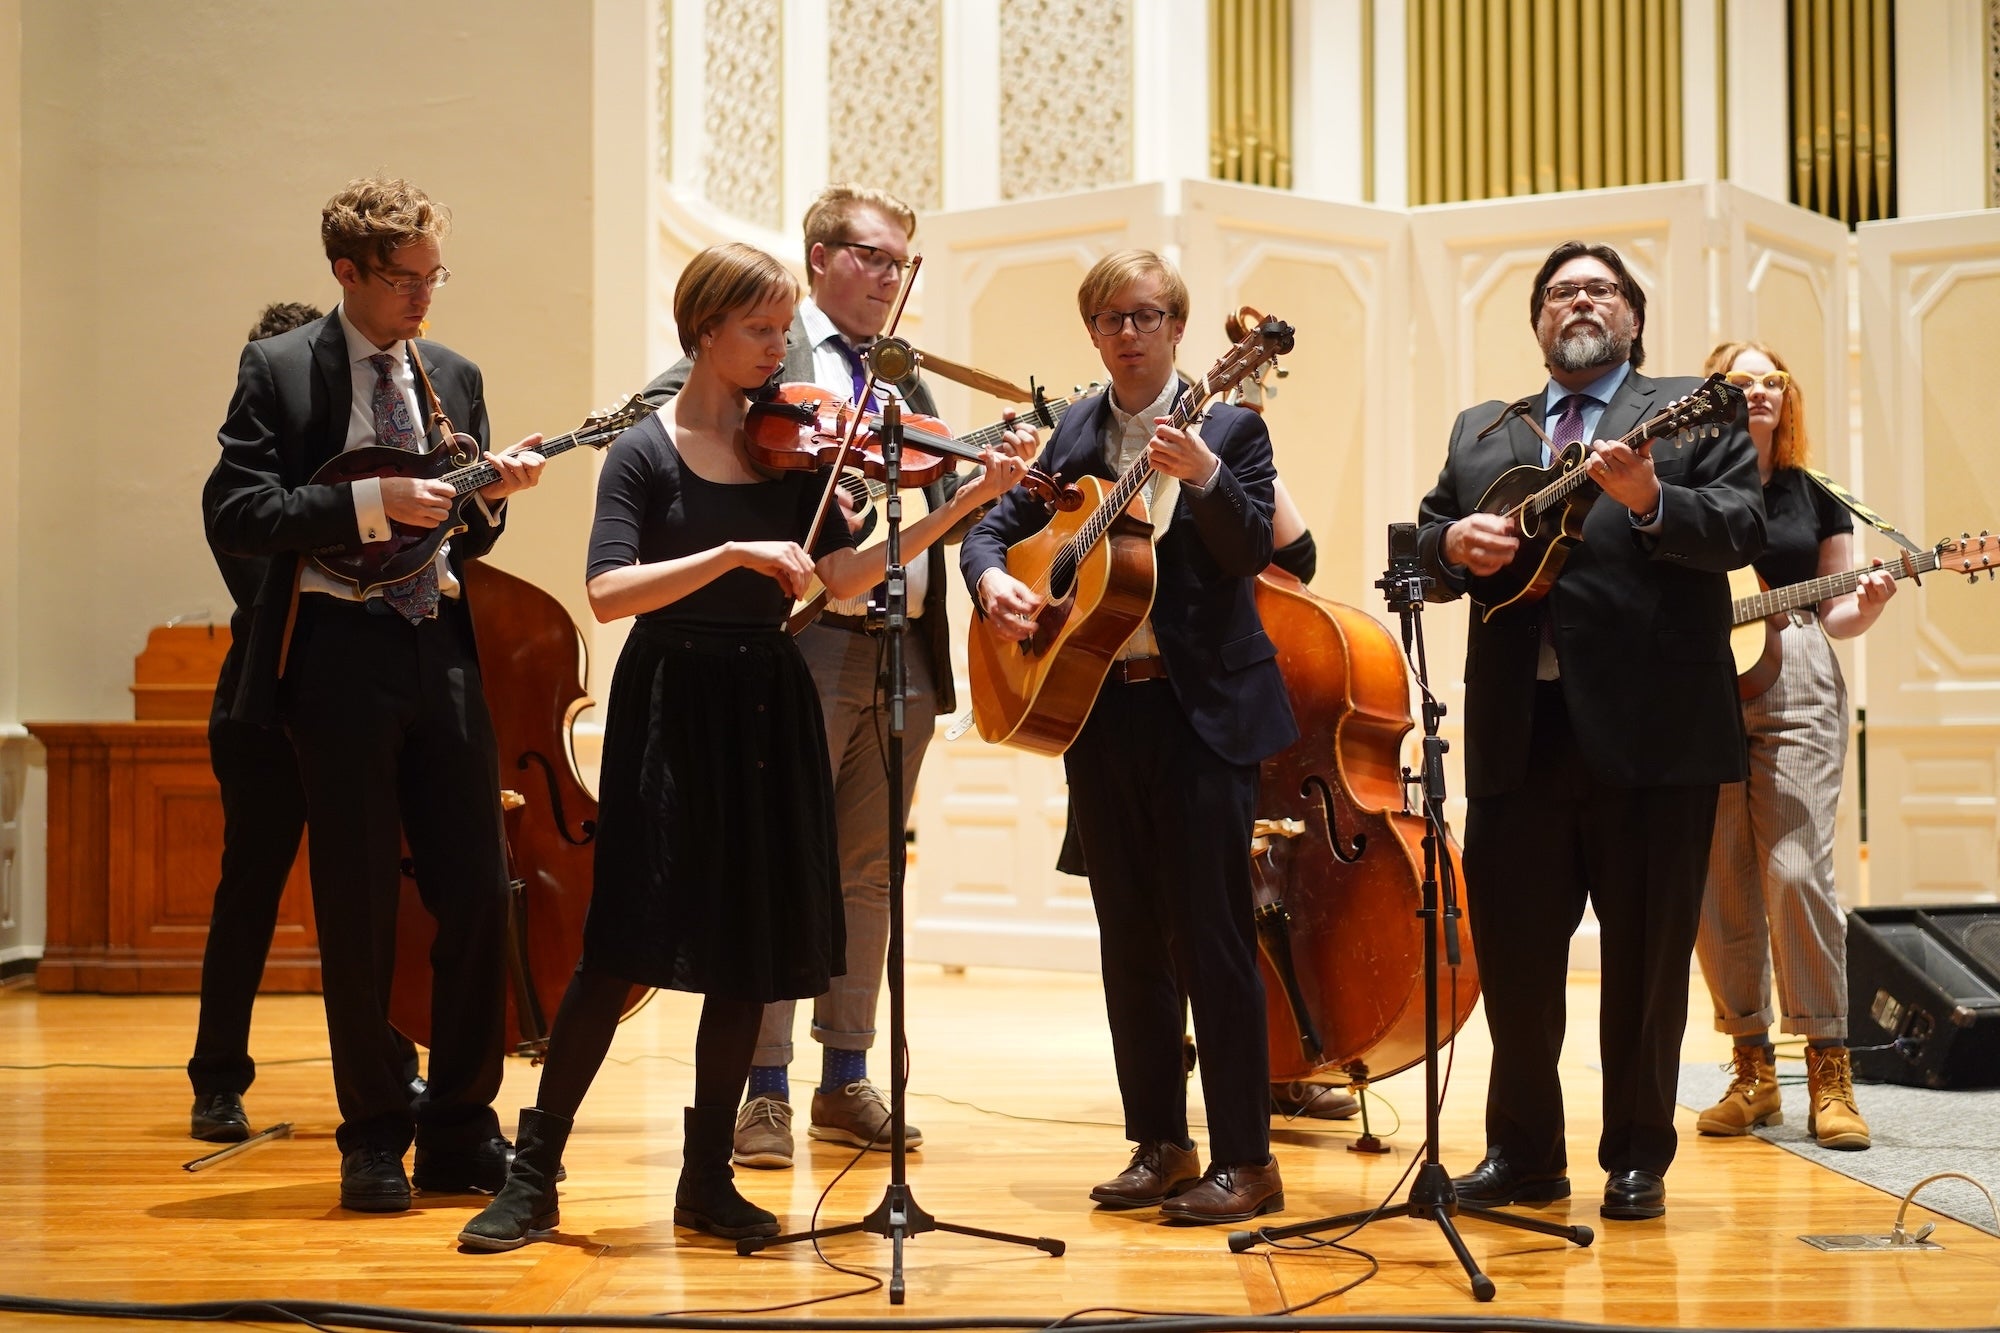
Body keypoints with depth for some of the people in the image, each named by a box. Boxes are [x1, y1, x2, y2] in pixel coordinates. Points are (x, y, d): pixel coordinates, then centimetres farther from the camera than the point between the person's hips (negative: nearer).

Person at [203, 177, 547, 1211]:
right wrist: (371, 503, -18)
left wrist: (490, 494, -5)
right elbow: (234, 514, -11)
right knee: (360, 906, 1)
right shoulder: (278, 371, 0)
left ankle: (459, 1130, 14)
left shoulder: (454, 376, 14)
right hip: (339, 652, -4)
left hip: (442, 650, 5)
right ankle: (374, 1140, 13)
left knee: (478, 892, 2)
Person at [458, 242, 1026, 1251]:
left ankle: (707, 1179, 18)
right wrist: (735, 552, -26)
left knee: (750, 952, 6)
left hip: (767, 711, 4)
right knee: (626, 947, -7)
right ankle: (533, 1177, 4)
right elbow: (609, 593, -17)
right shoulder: (646, 452, -4)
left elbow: (844, 576, -3)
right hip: (673, 706, -4)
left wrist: (961, 505, -11)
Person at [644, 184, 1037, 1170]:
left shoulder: (908, 379, 21)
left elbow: (936, 515, 19)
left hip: (905, 653, 7)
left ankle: (846, 1083, 20)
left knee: (868, 875, 11)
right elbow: (659, 408, -14)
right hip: (805, 645, -6)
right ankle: (765, 1091, 5)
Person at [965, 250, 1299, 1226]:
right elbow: (998, 522, 14)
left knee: (1211, 934, -6)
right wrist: (991, 578, -8)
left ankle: (1245, 1158, 1)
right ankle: (1159, 1147, 20)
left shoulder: (1228, 428, -1)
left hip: (1201, 709, -5)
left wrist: (1205, 475, -28)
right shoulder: (1069, 433, 13)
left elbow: (1251, 553, -11)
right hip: (1099, 708, 5)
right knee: (1129, 938, 10)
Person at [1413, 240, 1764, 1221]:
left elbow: (1741, 530, -6)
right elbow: (1423, 546, 17)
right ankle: (1525, 1152, 19)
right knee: (1511, 948, 6)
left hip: (1652, 730, -3)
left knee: (1647, 954, 3)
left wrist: (1648, 499, -24)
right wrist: (1454, 542, -6)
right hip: (1518, 731, 4)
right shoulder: (1480, 432, 19)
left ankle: (1637, 1158, 15)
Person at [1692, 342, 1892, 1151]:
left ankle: (1829, 1075, -6)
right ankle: (1752, 1073, 11)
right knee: (1718, 887, 0)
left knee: (1796, 871, -13)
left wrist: (1866, 606, -6)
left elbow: (1835, 615, 14)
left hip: (1795, 694, -1)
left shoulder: (1815, 499, 12)